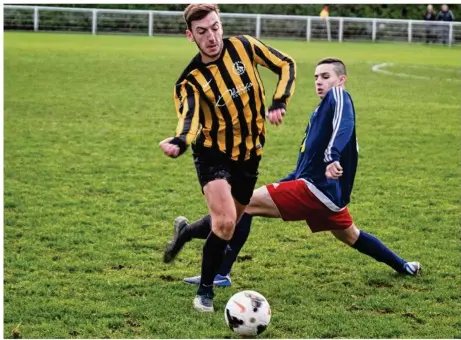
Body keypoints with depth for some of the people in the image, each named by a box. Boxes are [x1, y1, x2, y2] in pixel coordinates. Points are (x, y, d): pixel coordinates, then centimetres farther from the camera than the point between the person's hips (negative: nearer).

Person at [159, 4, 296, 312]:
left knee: (229, 223, 15)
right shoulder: (191, 80, -17)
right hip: (214, 154, -4)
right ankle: (205, 291, -6)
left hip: (249, 154, 4)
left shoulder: (244, 46, -9)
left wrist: (279, 103, -13)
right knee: (225, 221, -22)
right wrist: (179, 142, -55)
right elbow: (190, 118, -33)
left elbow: (286, 66, 1)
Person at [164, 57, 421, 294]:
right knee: (350, 236, 30)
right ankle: (403, 266, 42)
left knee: (246, 202, -13)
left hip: (318, 187, -11)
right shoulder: (319, 111, 23)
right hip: (327, 192, 11)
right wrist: (283, 185, 26)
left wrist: (333, 157, -43)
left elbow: (343, 126, -28)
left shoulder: (338, 96, -5)